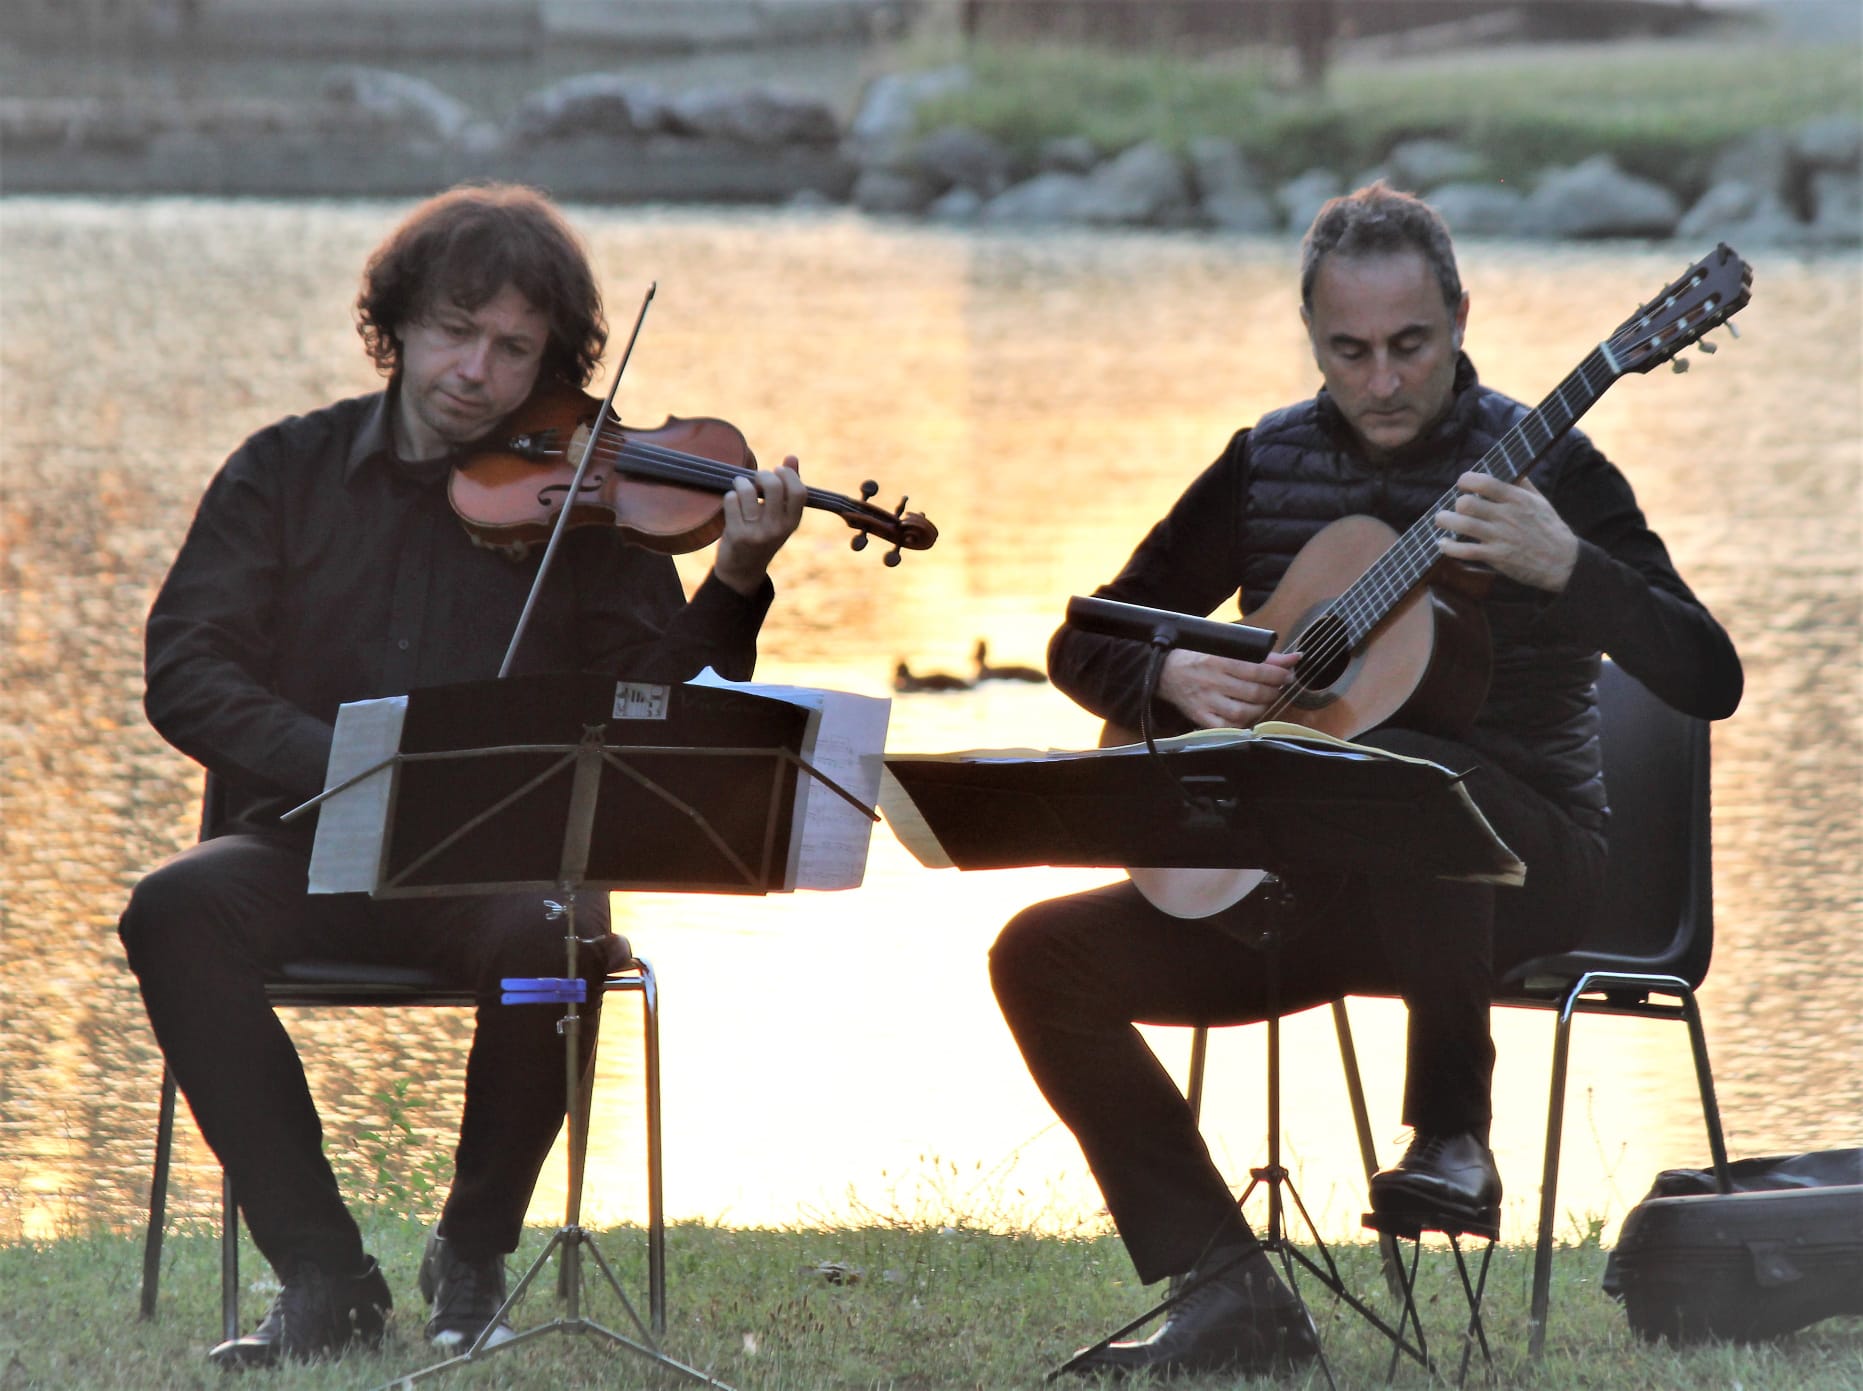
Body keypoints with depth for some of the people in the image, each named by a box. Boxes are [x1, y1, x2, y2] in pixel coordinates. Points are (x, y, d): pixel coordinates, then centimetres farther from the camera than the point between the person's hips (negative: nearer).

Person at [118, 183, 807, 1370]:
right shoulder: (287, 473, 9)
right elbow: (186, 672, -2)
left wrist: (735, 583, -21)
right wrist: (340, 767, -19)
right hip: (311, 845, 1)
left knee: (552, 932, -35)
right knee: (179, 911, -30)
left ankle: (473, 1262, -10)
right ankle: (324, 1274, -20)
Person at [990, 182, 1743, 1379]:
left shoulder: (1541, 465, -7)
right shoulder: (1268, 467, 7)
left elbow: (1708, 682, -16)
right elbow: (1085, 644, 14)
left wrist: (1563, 567, -32)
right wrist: (1176, 678, -9)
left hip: (1521, 863, -6)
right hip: (1310, 883, 6)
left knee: (1391, 775, -40)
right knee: (1044, 958, -11)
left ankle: (1453, 1137, -24)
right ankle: (1230, 1295, -13)